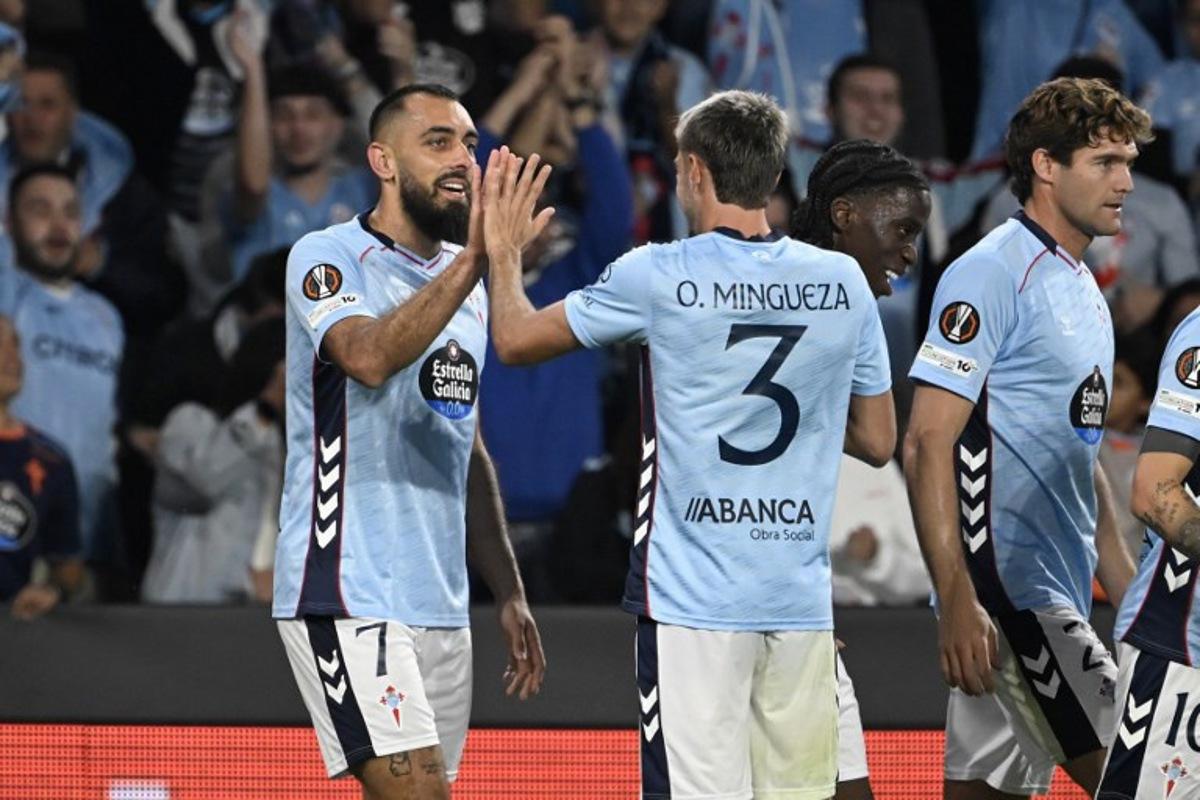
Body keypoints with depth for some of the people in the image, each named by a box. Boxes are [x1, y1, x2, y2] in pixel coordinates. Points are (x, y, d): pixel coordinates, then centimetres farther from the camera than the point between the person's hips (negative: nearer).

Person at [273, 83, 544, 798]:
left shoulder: (464, 280, 18)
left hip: (441, 604, 8)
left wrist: (509, 592, 21)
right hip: (348, 596, -8)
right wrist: (471, 263, -35)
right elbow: (370, 357, -27)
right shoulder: (327, 258, -5)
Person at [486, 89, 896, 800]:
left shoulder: (656, 278, -6)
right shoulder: (844, 282, 5)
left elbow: (516, 340, 7)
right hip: (802, 602, 4)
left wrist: (503, 252, 24)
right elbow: (879, 441, 13)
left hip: (693, 602, -4)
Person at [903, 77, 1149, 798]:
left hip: (1059, 599, 9)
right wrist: (957, 601, -23)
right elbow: (928, 444, -16)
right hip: (1006, 592, -9)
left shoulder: (1084, 290, 19)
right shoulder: (991, 274, -10)